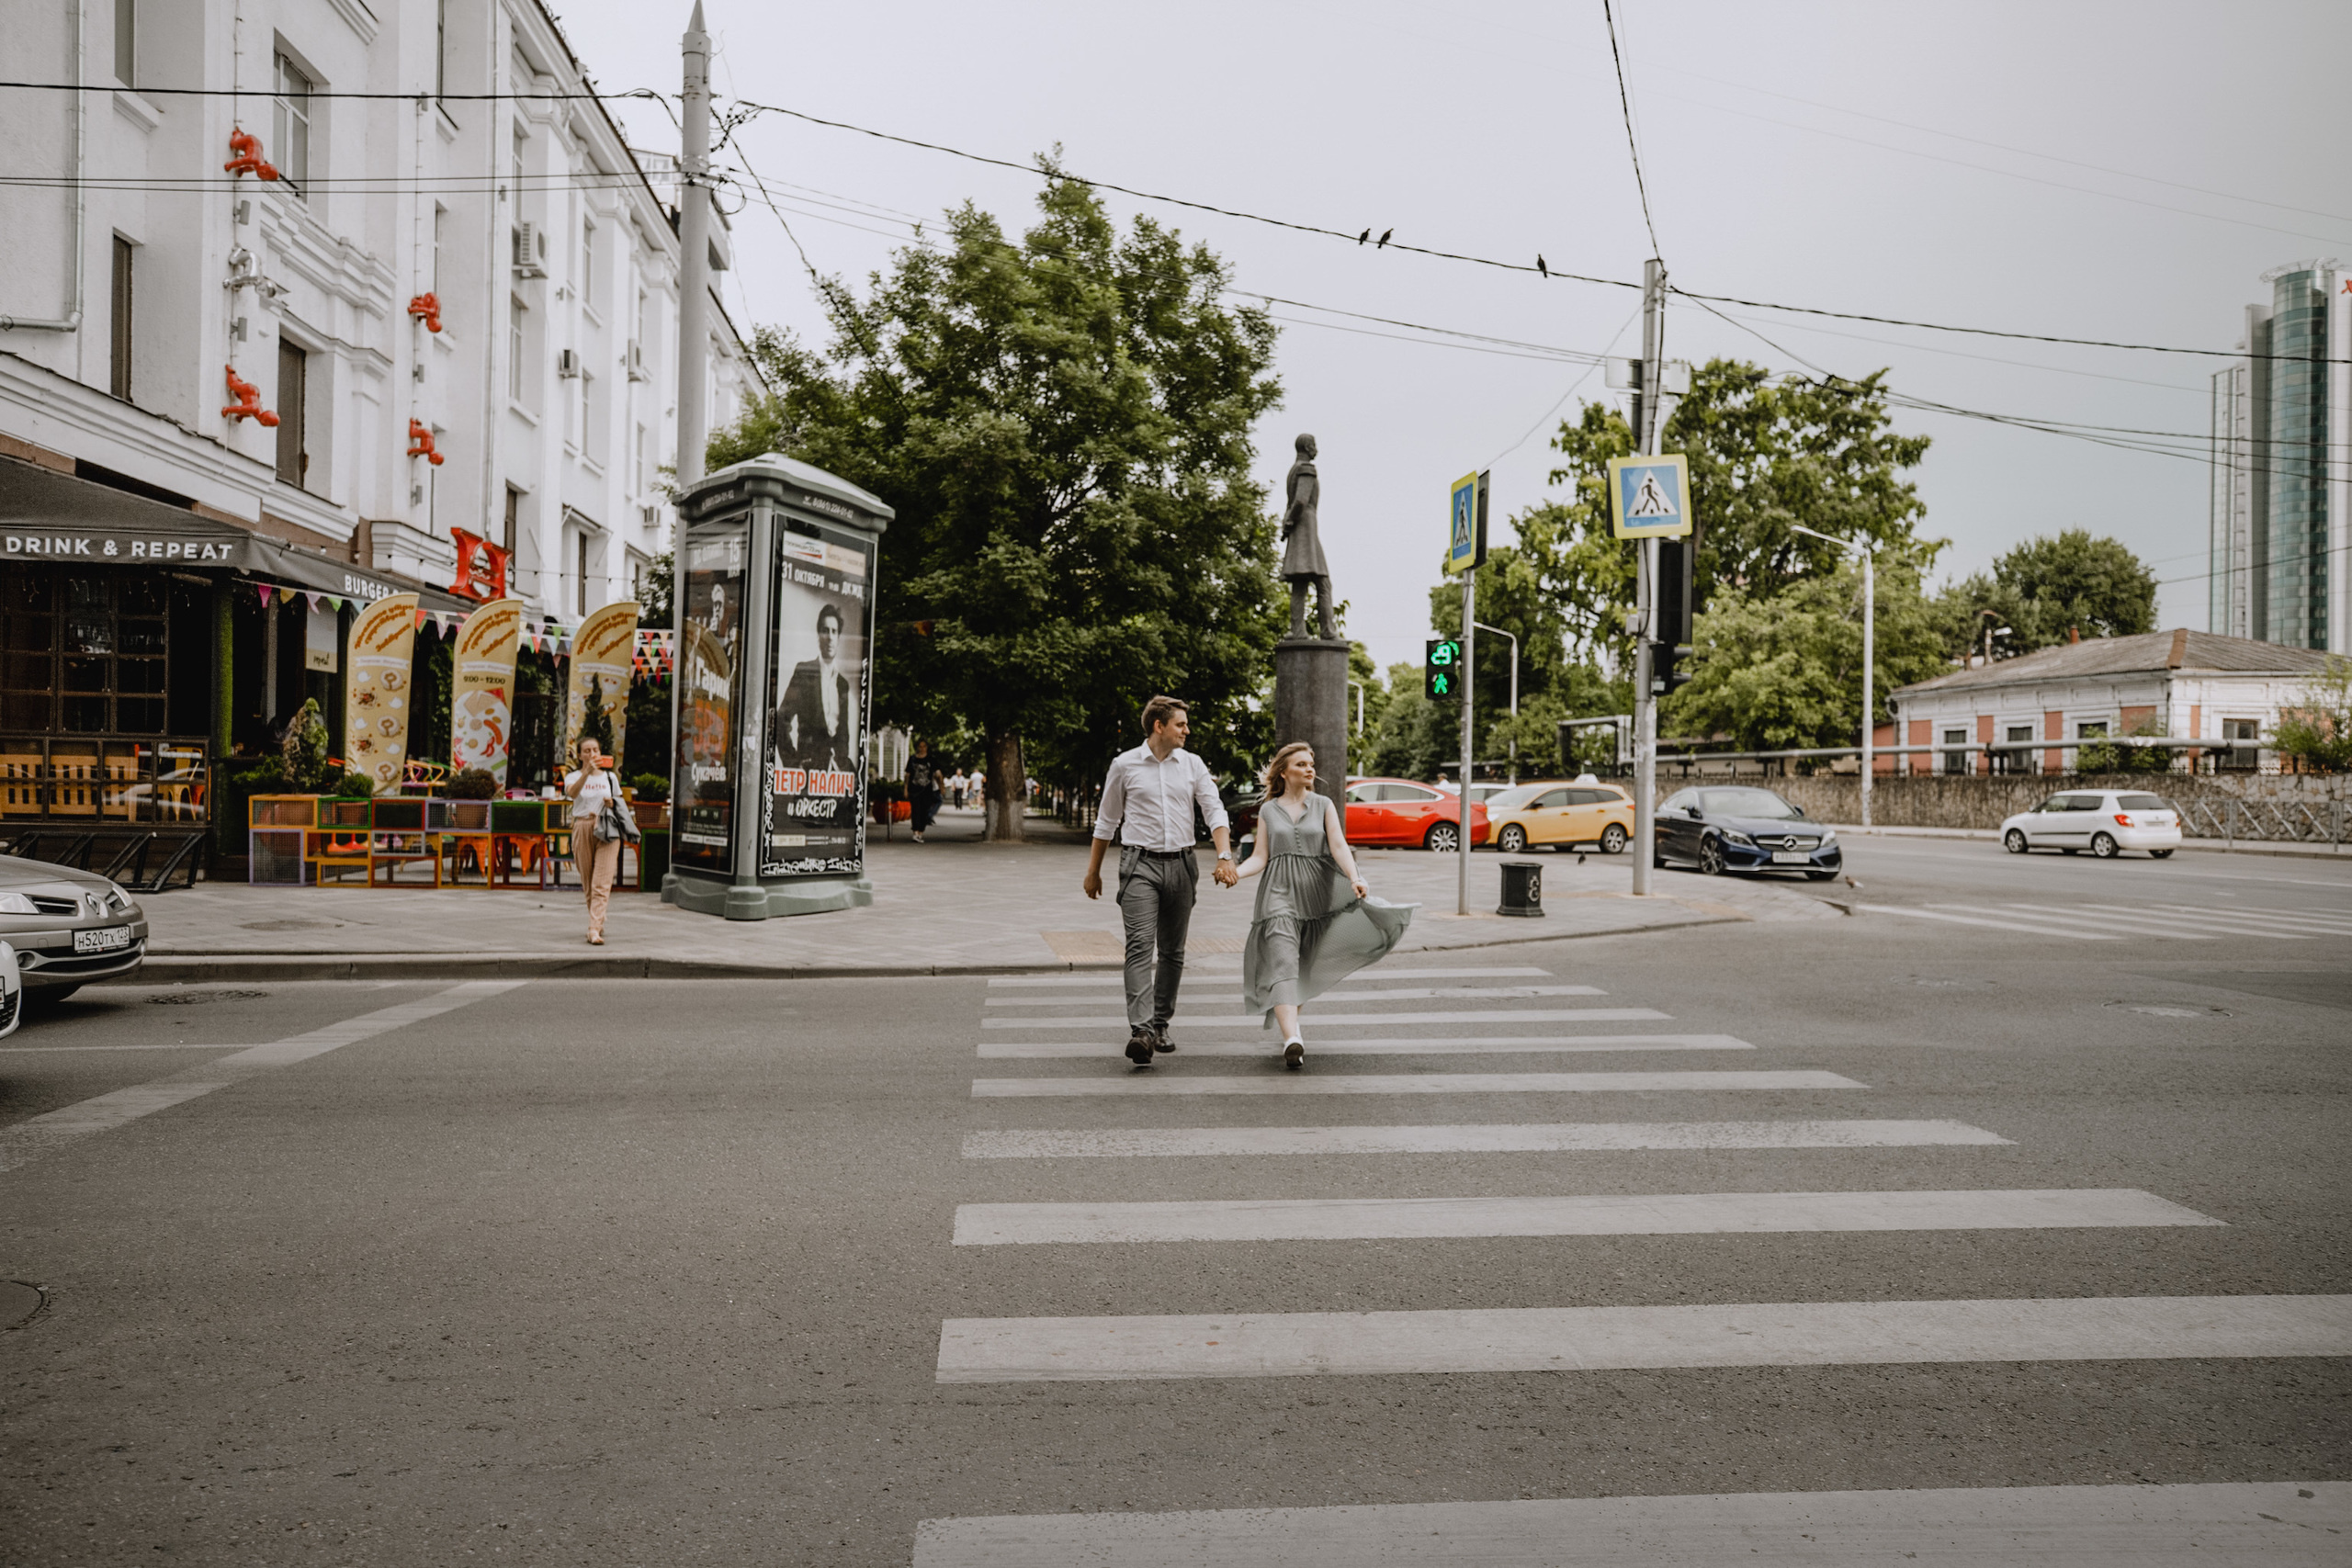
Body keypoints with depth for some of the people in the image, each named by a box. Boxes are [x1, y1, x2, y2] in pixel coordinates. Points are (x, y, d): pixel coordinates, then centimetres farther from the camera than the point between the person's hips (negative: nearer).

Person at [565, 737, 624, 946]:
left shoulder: (609, 777, 11)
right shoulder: (574, 777, 4)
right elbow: (572, 793, -20)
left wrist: (612, 803, -3)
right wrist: (587, 772, -35)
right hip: (582, 829, 0)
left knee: (602, 883, -12)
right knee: (587, 882, 8)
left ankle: (594, 929, -18)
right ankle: (598, 921, 27)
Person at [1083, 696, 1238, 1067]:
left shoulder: (1193, 765, 8)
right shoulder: (1124, 765, 2)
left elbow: (1214, 810, 0)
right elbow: (1106, 821, 10)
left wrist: (1224, 857, -16)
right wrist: (1093, 871, 14)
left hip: (1181, 864, 4)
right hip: (1140, 864, -3)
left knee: (1173, 952, 9)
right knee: (1140, 946, -16)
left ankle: (1160, 1024, 22)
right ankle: (1140, 1031, -25)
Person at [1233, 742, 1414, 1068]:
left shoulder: (1323, 805, 9)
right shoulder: (1268, 811, 11)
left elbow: (1339, 847, -3)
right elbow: (1260, 857, 5)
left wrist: (1354, 878, -21)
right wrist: (1235, 872, -15)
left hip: (1317, 892, 1)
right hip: (1280, 893, -1)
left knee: (1305, 966, 7)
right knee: (1283, 963, -17)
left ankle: (1291, 1017, 32)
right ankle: (1292, 1038, -28)